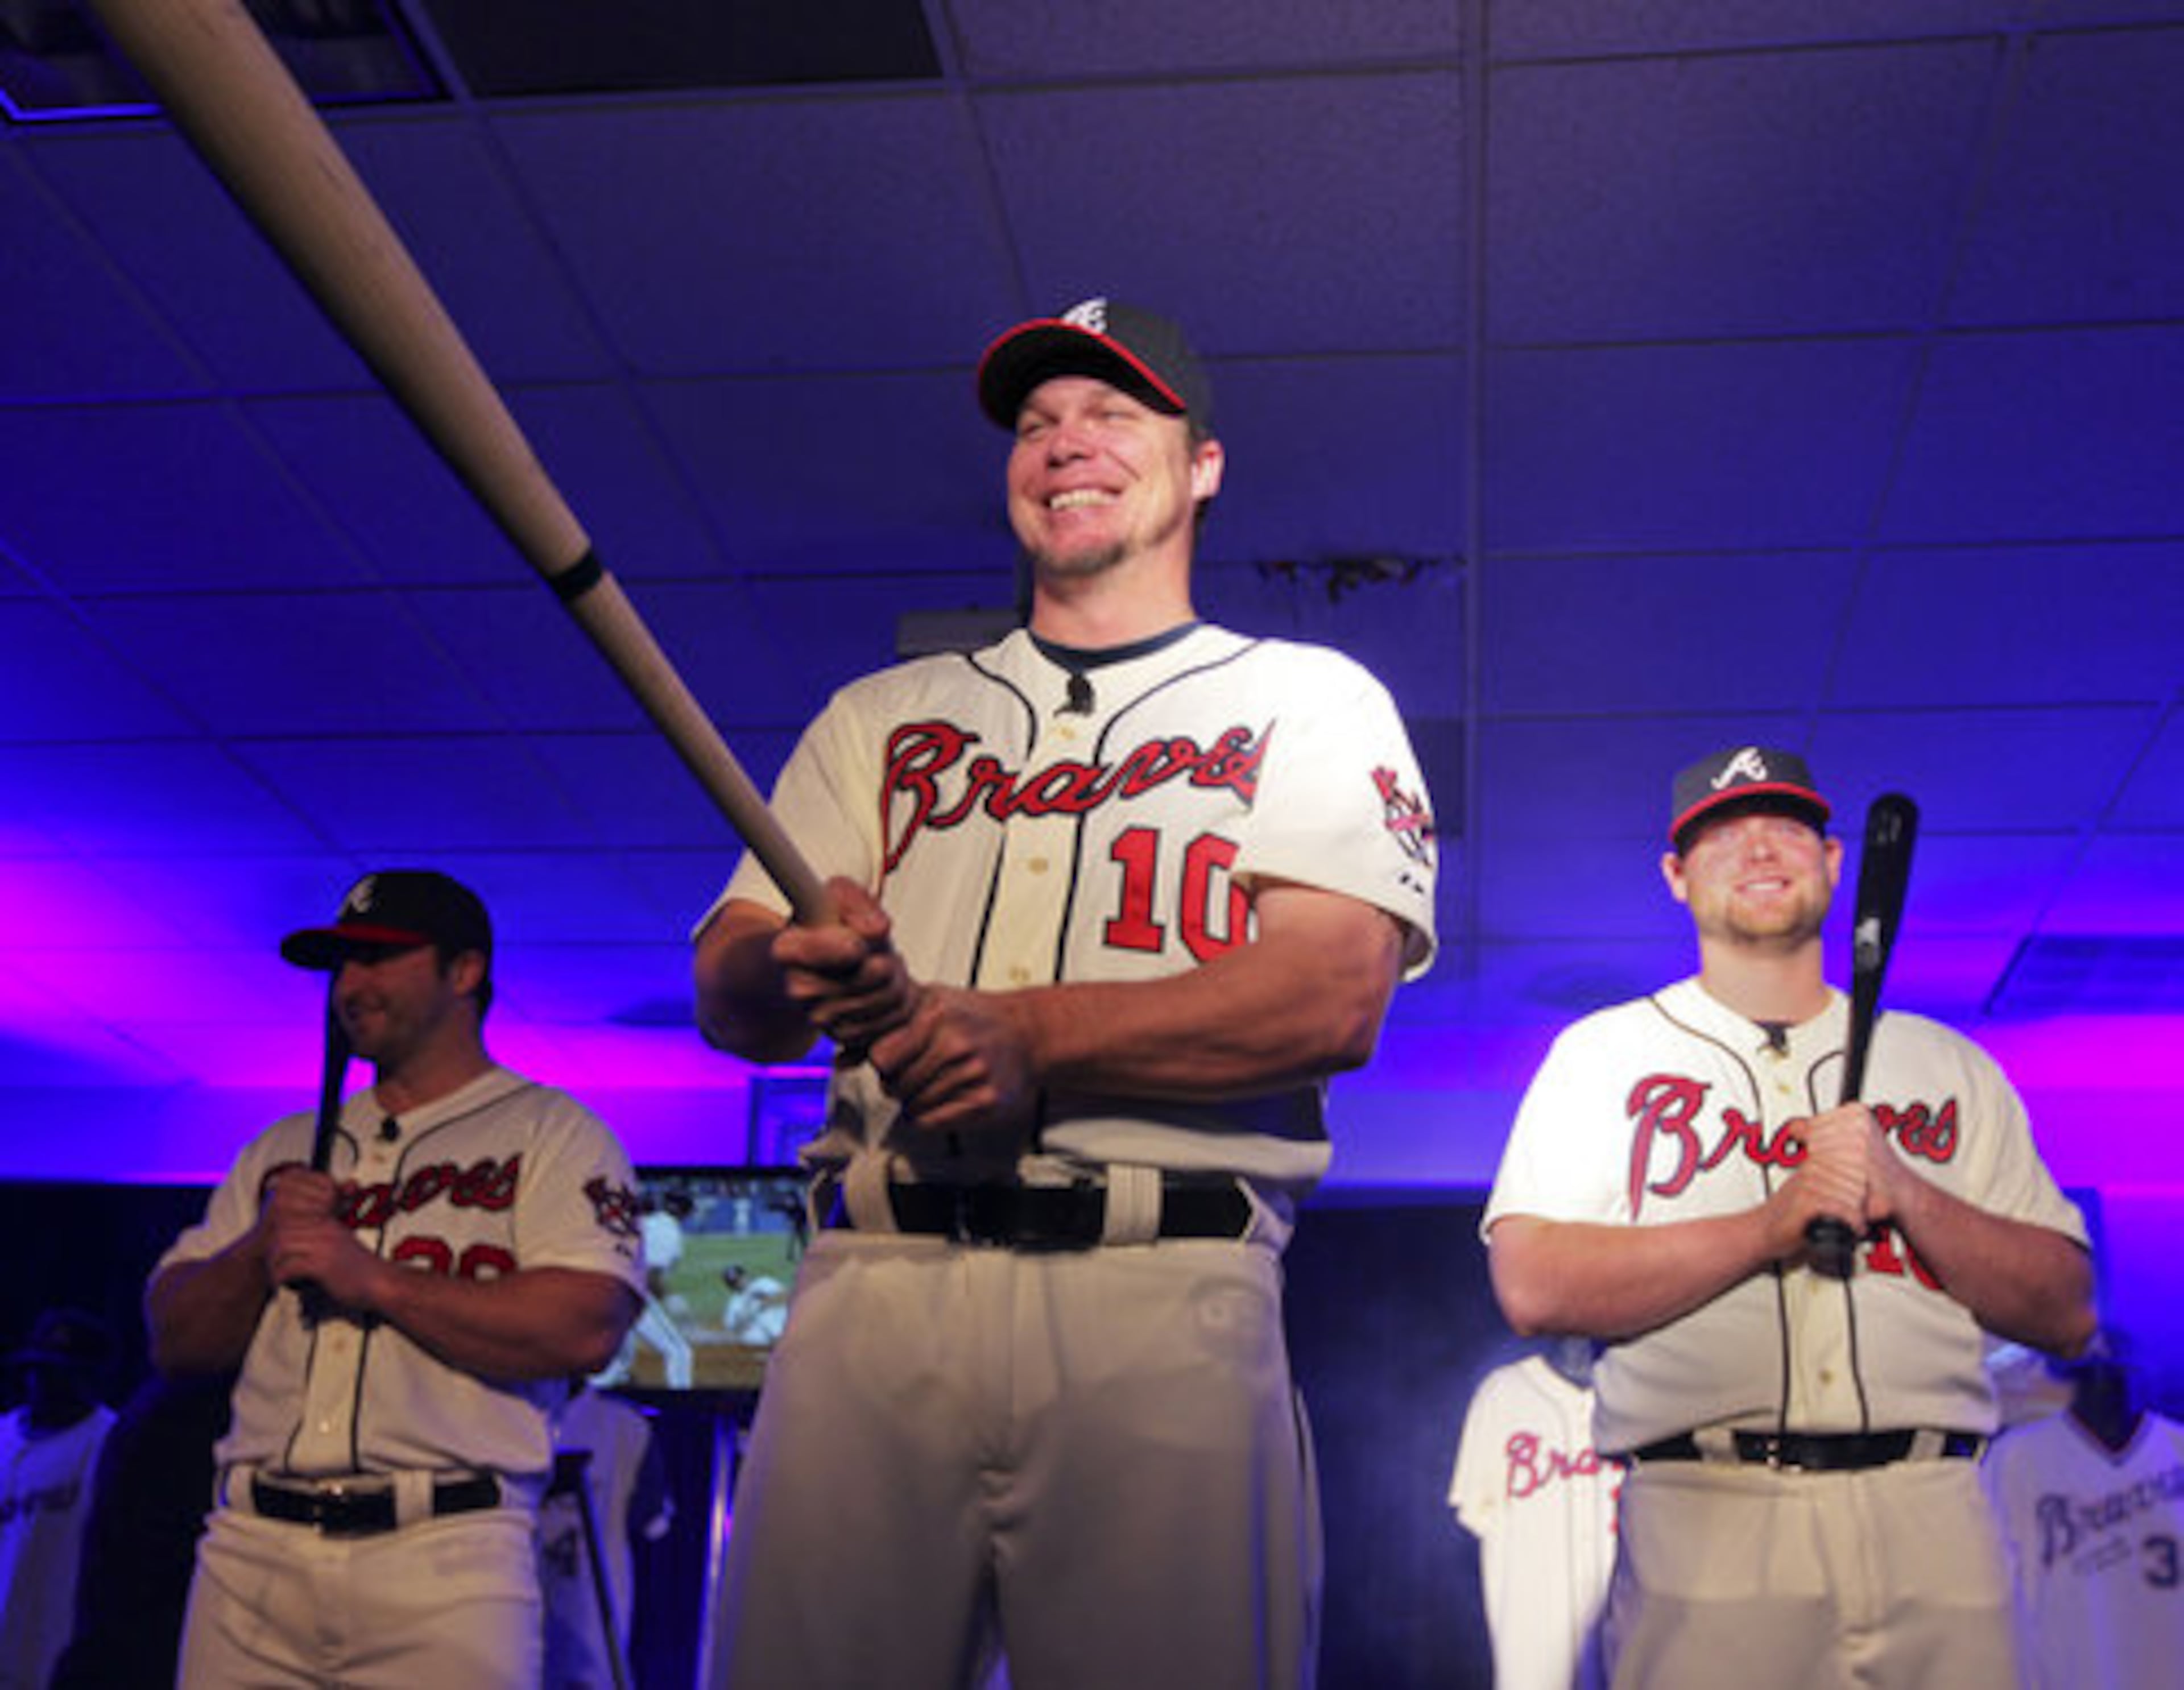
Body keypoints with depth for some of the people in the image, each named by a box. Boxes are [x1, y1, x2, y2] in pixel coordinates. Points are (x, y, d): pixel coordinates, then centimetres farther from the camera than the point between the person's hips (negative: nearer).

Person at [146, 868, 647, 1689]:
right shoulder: (284, 1150, 21)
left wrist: (375, 1281, -10)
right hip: (248, 1553, 4)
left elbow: (585, 1330, -11)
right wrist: (260, 1250, -2)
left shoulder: (554, 1134, 4)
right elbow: (174, 1341, 17)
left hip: (444, 1561, -4)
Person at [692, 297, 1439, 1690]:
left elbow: (1337, 996, -3)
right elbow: (726, 992, 13)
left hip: (1165, 1299, -2)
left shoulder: (1309, 700, 13)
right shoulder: (882, 715, 22)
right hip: (872, 1294, 3)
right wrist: (800, 971, -13)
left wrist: (1027, 1034, -15)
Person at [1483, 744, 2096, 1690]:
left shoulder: (1951, 1067, 17)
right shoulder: (1604, 1054, 10)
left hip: (1930, 1516, 2)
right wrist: (1771, 1226, -10)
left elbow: (2068, 1315, 11)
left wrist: (1907, 1195, -6)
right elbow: (1533, 1289, -4)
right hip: (1705, 1525, -2)